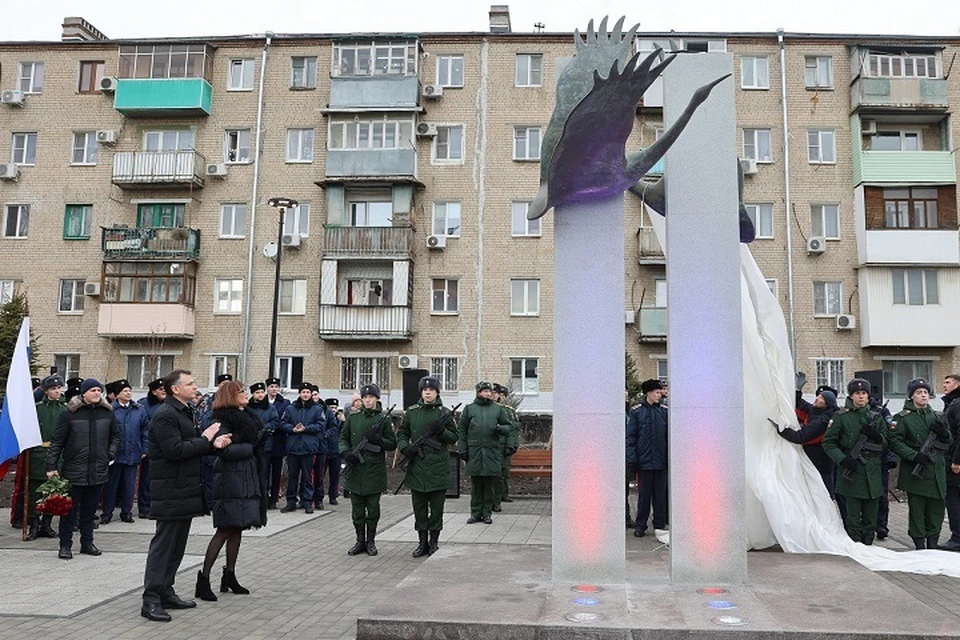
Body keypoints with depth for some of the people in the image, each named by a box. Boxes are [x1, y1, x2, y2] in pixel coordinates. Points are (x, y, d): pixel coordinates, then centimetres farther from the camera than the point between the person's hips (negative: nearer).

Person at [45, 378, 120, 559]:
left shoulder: (107, 413, 6)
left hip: (98, 471, 4)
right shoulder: (69, 413, -6)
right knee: (70, 511, 4)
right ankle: (65, 545, 14)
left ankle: (87, 543, 23)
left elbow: (115, 436, 20)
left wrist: (110, 454, 6)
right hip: (73, 471, -4)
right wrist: (51, 466, -8)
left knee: (90, 510, 13)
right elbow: (56, 441, -5)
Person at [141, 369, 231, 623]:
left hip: (185, 490, 10)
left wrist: (213, 442, 2)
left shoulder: (184, 412, 17)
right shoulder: (165, 415, -16)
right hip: (171, 492, -10)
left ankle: (166, 593, 24)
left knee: (176, 545, 15)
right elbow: (175, 450, -24)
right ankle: (151, 600, 1)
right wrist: (206, 439, -15)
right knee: (163, 544, -5)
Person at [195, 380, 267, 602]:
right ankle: (204, 578, -1)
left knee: (237, 529, 12)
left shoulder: (248, 417, 15)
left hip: (247, 479, 8)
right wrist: (250, 447, -11)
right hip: (231, 480, -8)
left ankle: (230, 576, 20)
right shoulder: (223, 420, -11)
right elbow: (225, 450, -20)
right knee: (225, 530, -7)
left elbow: (257, 442, 19)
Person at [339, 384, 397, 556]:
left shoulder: (384, 419, 1)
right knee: (357, 509, 7)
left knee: (373, 509, 5)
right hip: (355, 470, 2)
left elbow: (392, 444, 1)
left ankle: (371, 541, 18)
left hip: (375, 470, -2)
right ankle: (360, 541, 19)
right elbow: (343, 438, 12)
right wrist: (345, 452, -7)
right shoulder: (353, 418, 8)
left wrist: (377, 439, -16)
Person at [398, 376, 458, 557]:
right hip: (417, 466, 2)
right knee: (419, 507, 8)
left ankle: (434, 542, 17)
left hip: (438, 467, -2)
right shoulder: (411, 412, 7)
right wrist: (404, 447, -6)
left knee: (436, 507, 5)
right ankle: (423, 542, 19)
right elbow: (401, 433, 13)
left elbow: (453, 438, 2)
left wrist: (442, 430, -16)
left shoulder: (444, 413, 1)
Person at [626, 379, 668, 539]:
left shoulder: (664, 413, 8)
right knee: (644, 494, 5)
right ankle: (640, 525, 14)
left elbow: (669, 434, 8)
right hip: (645, 460, -2)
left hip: (661, 460, 2)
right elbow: (631, 436, 0)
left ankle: (660, 525, 16)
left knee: (660, 494, 7)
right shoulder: (637, 413, 2)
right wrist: (632, 458, -9)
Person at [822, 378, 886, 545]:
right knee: (853, 514, -2)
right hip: (852, 471, -4)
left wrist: (876, 436, -7)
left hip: (873, 471, 4)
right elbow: (828, 442, -2)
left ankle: (868, 545, 19)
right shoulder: (841, 416, 0)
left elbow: (887, 443, 15)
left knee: (871, 514, 9)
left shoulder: (876, 417, 13)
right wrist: (842, 459, -15)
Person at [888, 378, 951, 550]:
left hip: (936, 471, 5)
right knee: (916, 510, 0)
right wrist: (914, 455, -20)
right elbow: (895, 442, -9)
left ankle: (932, 542, 21)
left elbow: (947, 444, 20)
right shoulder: (903, 418, -3)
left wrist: (943, 433, -3)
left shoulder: (934, 416, 15)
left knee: (937, 507, 8)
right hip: (915, 471, -5)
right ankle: (920, 544, 9)